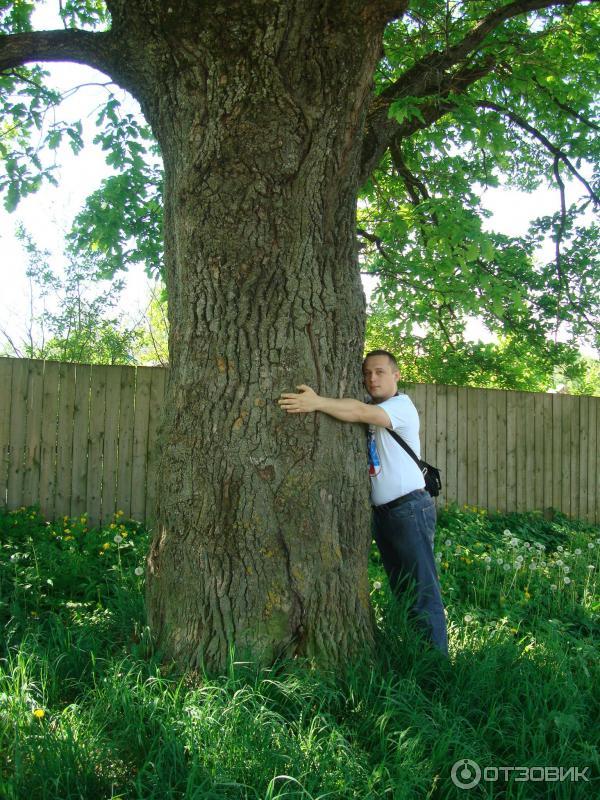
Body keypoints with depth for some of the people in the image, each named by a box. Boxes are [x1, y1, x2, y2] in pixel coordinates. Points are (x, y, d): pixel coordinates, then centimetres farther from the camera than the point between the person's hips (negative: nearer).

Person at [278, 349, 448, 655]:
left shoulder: (401, 405, -10)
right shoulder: (371, 411, 16)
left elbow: (362, 412, -27)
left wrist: (316, 402, -36)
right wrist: (316, 402, -16)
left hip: (409, 507, -8)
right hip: (381, 511, 8)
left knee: (423, 588, -7)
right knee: (399, 588, 13)